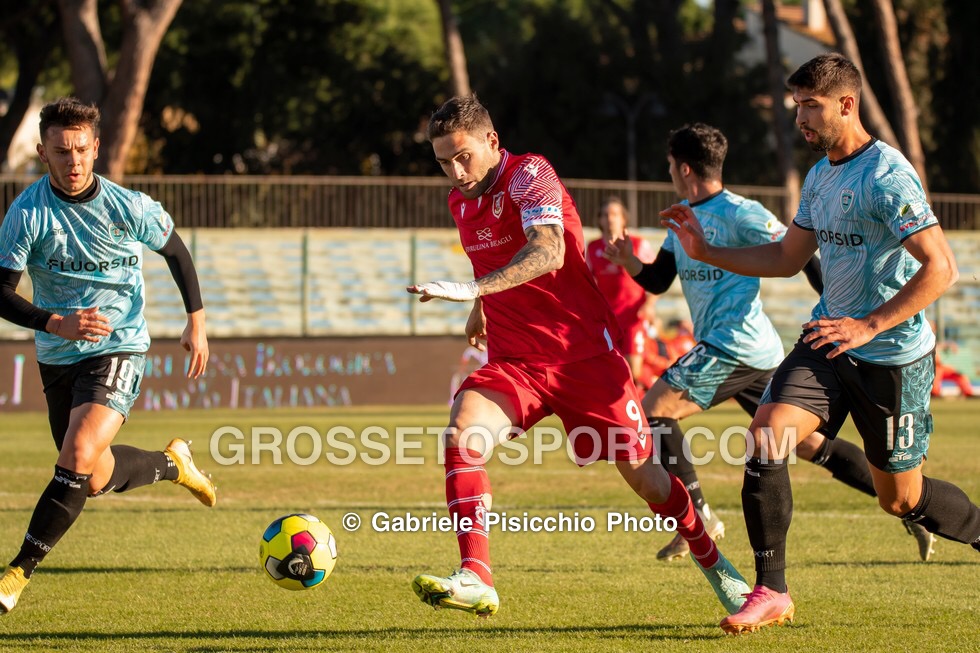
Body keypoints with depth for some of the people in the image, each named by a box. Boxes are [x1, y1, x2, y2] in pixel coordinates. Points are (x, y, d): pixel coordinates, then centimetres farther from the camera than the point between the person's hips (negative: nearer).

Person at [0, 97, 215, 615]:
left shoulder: (130, 208, -11)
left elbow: (175, 251, 8)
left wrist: (196, 320, 2)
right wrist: (55, 324, -28)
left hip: (118, 348, -3)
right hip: (57, 358, 3)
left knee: (79, 456, -24)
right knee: (95, 480, 15)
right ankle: (172, 464, 46)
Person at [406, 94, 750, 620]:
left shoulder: (529, 174, -15)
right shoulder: (461, 201, 8)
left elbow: (547, 252, -33)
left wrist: (473, 289, -46)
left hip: (582, 353, -5)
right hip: (513, 360, 5)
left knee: (639, 472, 3)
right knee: (461, 436, -24)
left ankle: (713, 565, 29)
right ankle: (476, 581, -30)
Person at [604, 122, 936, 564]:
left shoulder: (739, 213, -11)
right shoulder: (682, 215, 16)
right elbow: (658, 281, 18)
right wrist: (629, 263, -4)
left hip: (736, 344, -9)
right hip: (742, 349, 9)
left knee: (652, 410, -11)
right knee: (809, 445, 9)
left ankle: (697, 517, -10)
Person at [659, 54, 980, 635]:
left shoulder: (886, 175, -18)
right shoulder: (819, 177, 9)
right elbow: (787, 259, 21)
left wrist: (868, 326, -27)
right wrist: (707, 252, 10)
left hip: (892, 358, -7)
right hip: (828, 341, 7)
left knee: (902, 500, 5)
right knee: (765, 438, -15)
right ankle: (771, 593, -9)